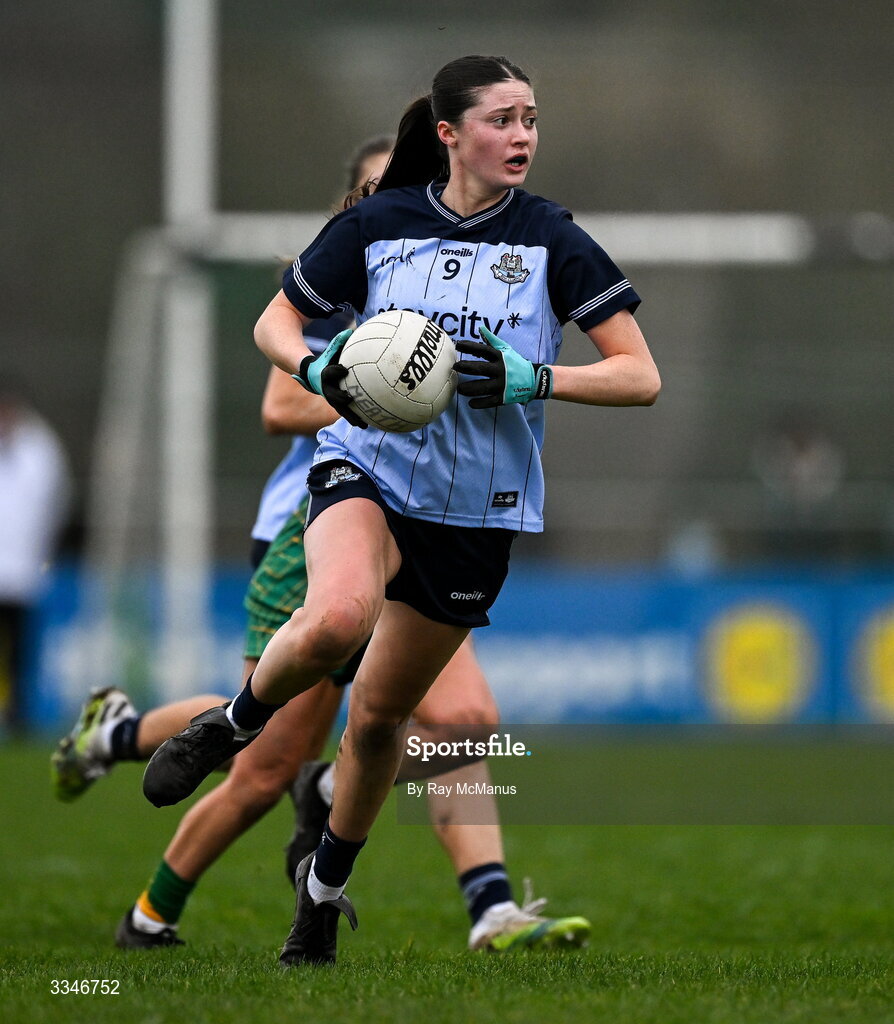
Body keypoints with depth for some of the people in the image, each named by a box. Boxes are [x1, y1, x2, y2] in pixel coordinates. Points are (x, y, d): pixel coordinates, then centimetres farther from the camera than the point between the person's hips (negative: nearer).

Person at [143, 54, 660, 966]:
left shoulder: (551, 240, -4)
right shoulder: (377, 224, -2)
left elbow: (641, 377, -4)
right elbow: (274, 323, 9)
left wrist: (533, 378, -20)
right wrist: (319, 370, -13)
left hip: (475, 507, 1)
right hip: (366, 468, -1)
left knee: (381, 712, 11)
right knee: (335, 620, -35)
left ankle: (327, 882, 37)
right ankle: (235, 722, -5)